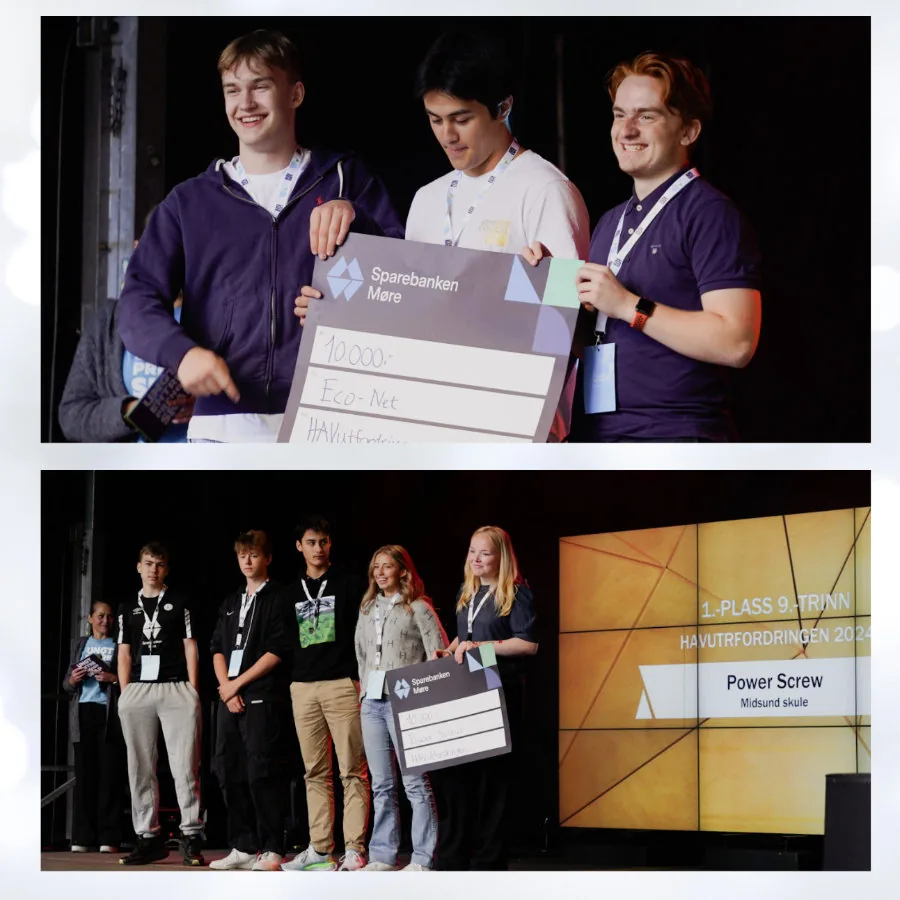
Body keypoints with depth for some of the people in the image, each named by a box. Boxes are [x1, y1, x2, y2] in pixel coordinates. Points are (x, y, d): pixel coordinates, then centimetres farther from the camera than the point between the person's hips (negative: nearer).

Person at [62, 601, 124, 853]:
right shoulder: (81, 644, 20)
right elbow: (66, 683, 18)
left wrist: (114, 679, -15)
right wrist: (73, 680, -3)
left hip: (109, 714, -3)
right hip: (83, 712, 3)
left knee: (109, 774, -7)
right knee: (84, 774, -1)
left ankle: (108, 838, -9)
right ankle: (82, 837, -2)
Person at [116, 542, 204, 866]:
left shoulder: (179, 602, 9)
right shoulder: (128, 608, 16)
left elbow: (190, 648, 6)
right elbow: (124, 654, 15)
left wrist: (192, 692, -2)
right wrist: (125, 694, 4)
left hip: (176, 688, -3)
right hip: (137, 690, 3)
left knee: (185, 766, -8)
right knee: (140, 768, 4)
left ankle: (191, 837, -7)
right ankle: (148, 837, 8)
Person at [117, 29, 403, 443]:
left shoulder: (345, 180, 13)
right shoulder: (190, 201, 16)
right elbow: (138, 302, 6)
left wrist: (354, 218, -15)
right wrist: (182, 351, -16)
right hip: (221, 427, 1)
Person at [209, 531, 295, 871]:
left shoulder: (277, 599, -1)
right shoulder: (230, 603, 20)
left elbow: (278, 650, -9)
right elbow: (217, 648, 14)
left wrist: (239, 683, -9)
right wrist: (226, 687, -3)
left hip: (263, 698, -7)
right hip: (230, 698, 7)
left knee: (262, 772, -11)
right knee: (230, 772, 5)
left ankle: (272, 849, -10)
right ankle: (243, 847, 10)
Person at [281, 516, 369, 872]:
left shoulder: (350, 585, 5)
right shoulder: (292, 593, 16)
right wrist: (287, 684, 13)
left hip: (342, 684, -4)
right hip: (303, 688, 4)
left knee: (352, 771, -7)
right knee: (315, 773, 6)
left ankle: (354, 849, -7)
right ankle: (319, 849, 8)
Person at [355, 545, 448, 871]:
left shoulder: (418, 608, -2)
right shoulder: (367, 610, 16)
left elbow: (439, 656, -5)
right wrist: (365, 688, 13)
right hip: (372, 701, 6)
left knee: (415, 783, -7)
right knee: (381, 785, 8)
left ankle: (423, 859, -7)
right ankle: (382, 856, 12)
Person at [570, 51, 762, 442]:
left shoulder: (710, 215, -8)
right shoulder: (610, 223, 18)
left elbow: (736, 343, -18)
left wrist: (630, 306, -17)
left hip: (674, 434, -7)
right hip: (595, 428, 7)